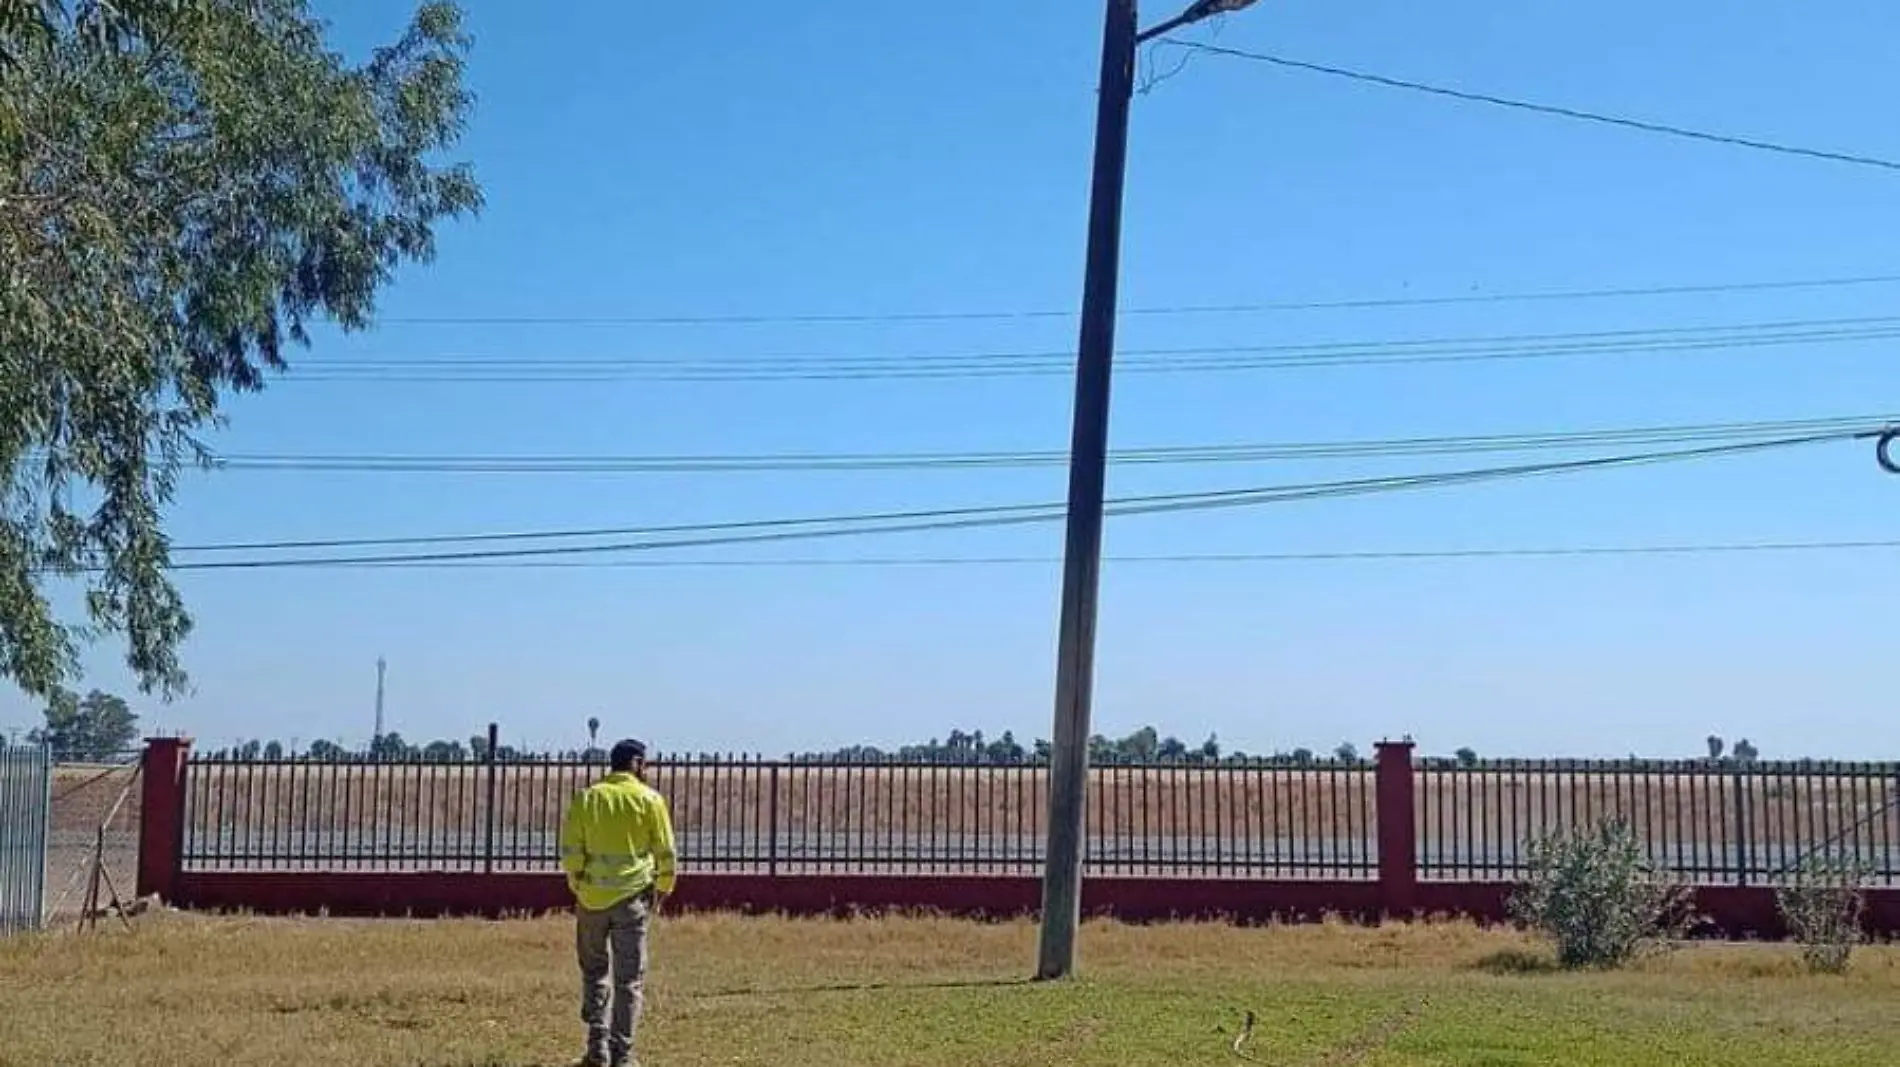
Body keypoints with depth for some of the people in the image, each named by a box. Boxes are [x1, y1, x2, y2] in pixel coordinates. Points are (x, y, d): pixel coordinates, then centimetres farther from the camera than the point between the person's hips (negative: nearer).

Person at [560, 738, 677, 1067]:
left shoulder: (586, 798, 4)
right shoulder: (650, 799, 0)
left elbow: (570, 851, -1)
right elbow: (665, 852, -1)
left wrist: (578, 889, 9)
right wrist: (663, 891, 11)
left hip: (592, 896, 2)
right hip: (633, 897, -2)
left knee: (595, 972, 16)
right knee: (630, 978, 4)